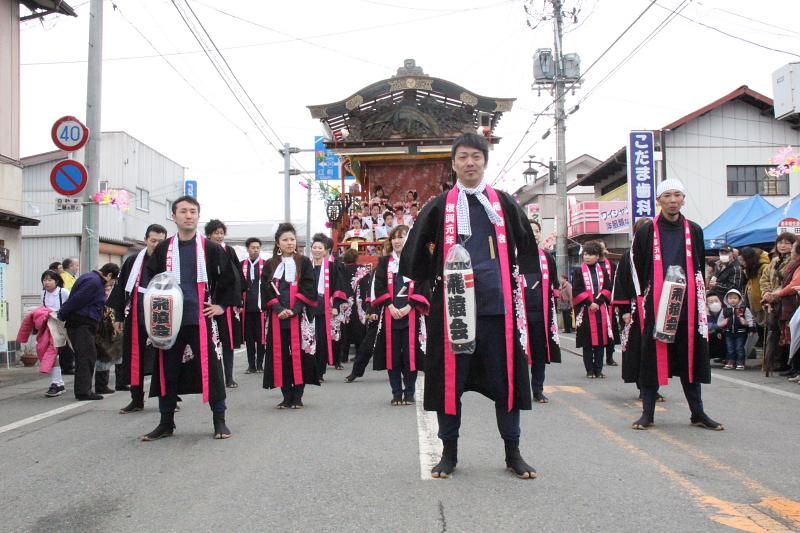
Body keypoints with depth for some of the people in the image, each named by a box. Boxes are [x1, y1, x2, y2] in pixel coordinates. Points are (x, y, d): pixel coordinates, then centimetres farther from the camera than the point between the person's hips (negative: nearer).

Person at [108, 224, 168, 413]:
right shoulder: (132, 262, 8)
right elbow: (121, 289, 11)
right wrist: (119, 317, 9)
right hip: (135, 319, 3)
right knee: (135, 360, 8)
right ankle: (137, 400, 18)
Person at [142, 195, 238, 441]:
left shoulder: (211, 248, 0)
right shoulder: (163, 249, 7)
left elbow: (229, 279, 7)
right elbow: (150, 281, 15)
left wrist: (221, 305, 3)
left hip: (201, 319, -2)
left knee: (210, 368, -2)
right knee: (168, 369, 7)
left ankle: (219, 420, 10)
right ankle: (166, 422, 19)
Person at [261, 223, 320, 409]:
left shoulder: (304, 263, 6)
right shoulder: (269, 266, 11)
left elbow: (308, 289, -3)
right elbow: (266, 291, 3)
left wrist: (294, 310, -15)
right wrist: (278, 309, -14)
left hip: (299, 316, -2)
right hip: (277, 317, 2)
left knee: (299, 355, -3)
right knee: (281, 356, 2)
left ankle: (297, 397, 5)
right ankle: (287, 397, 10)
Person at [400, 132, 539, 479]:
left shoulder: (505, 204, 10)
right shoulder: (439, 207, 7)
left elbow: (526, 250, 15)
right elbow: (416, 254, 10)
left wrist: (515, 281, 8)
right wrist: (434, 280, 3)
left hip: (497, 304, 1)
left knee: (506, 377, 5)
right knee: (450, 378, 4)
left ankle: (512, 452, 17)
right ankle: (449, 451, 17)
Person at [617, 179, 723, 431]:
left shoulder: (694, 231, 11)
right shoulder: (646, 232, 2)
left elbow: (700, 271, 16)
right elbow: (634, 271, 1)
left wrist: (701, 303, 13)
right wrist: (631, 306, -4)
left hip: (687, 306, 3)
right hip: (653, 306, -2)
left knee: (690, 358, 8)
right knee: (652, 358, 1)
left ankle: (698, 412, 18)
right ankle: (648, 412, 10)